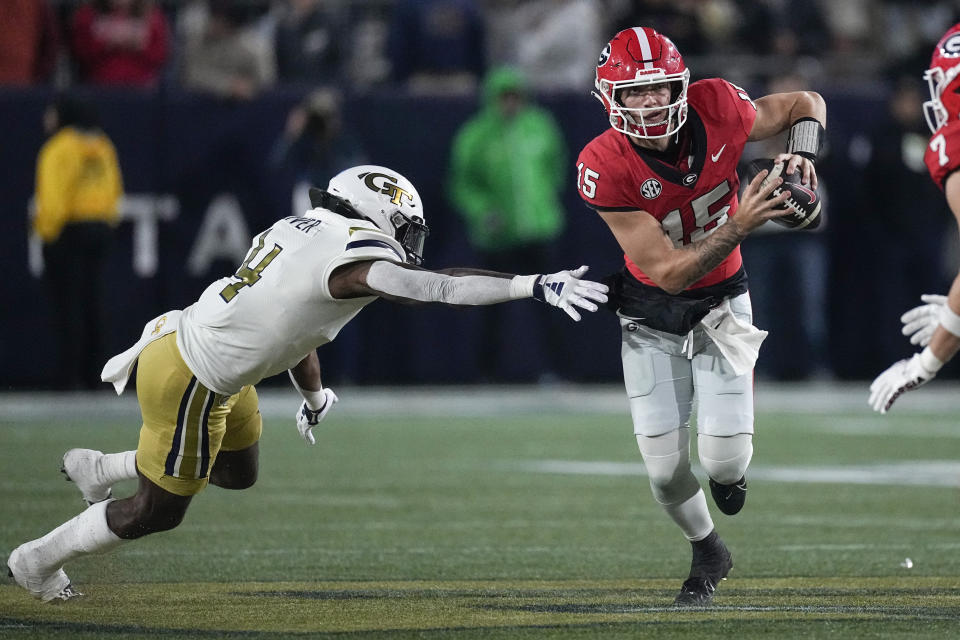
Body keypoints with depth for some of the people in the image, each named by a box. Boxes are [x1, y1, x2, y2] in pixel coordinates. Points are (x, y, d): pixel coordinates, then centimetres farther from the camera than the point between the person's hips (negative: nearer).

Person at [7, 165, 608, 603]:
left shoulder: (306, 228, 3)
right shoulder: (353, 255, -26)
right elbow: (440, 286, -36)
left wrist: (315, 394, 31)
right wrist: (538, 285, -37)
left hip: (187, 337, 9)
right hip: (190, 381, -9)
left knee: (238, 472, 28)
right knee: (157, 512, 12)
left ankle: (101, 469, 40)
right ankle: (39, 561, 31)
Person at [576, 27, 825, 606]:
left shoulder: (716, 109, -20)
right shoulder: (606, 167, -26)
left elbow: (806, 104, 1)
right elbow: (668, 273, -27)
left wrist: (802, 156, -20)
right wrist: (739, 225, -38)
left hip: (721, 302, 1)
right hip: (652, 313, -1)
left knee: (725, 460, -11)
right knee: (665, 470, -2)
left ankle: (728, 468, 30)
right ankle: (708, 552, 32)